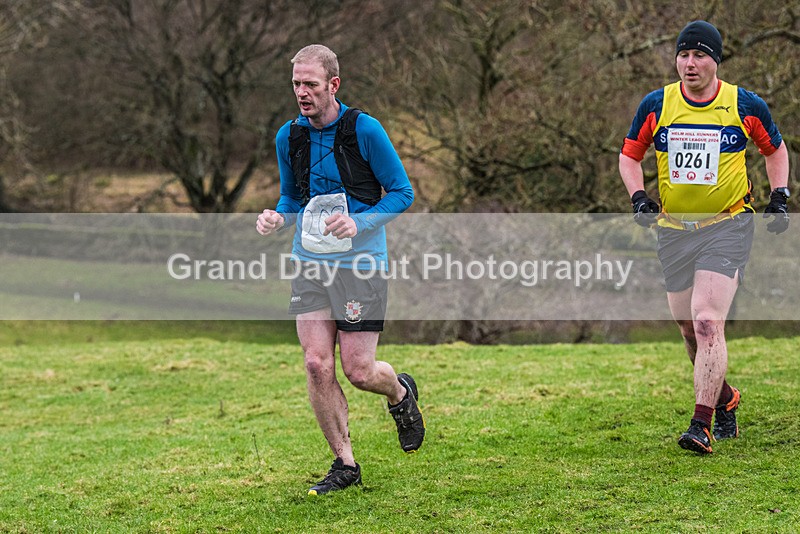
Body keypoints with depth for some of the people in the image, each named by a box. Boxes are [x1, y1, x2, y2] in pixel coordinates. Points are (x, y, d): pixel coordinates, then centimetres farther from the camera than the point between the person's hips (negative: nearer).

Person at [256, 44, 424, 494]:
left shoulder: (364, 129, -9)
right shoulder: (289, 137, 6)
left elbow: (402, 192, -4)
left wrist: (359, 223, -19)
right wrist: (278, 218, -3)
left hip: (360, 263, -4)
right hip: (310, 262, 4)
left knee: (358, 370, -5)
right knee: (317, 364, -5)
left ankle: (401, 394, 31)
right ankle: (345, 463, 8)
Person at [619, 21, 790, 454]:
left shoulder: (746, 106, -3)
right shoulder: (656, 105, 0)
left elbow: (775, 149, 14)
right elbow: (629, 155, 12)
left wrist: (779, 197, 4)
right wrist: (638, 196, -5)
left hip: (728, 225, -3)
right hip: (673, 228, 4)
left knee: (708, 323, -18)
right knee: (689, 329, 10)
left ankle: (702, 424, -18)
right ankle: (725, 398, 36)